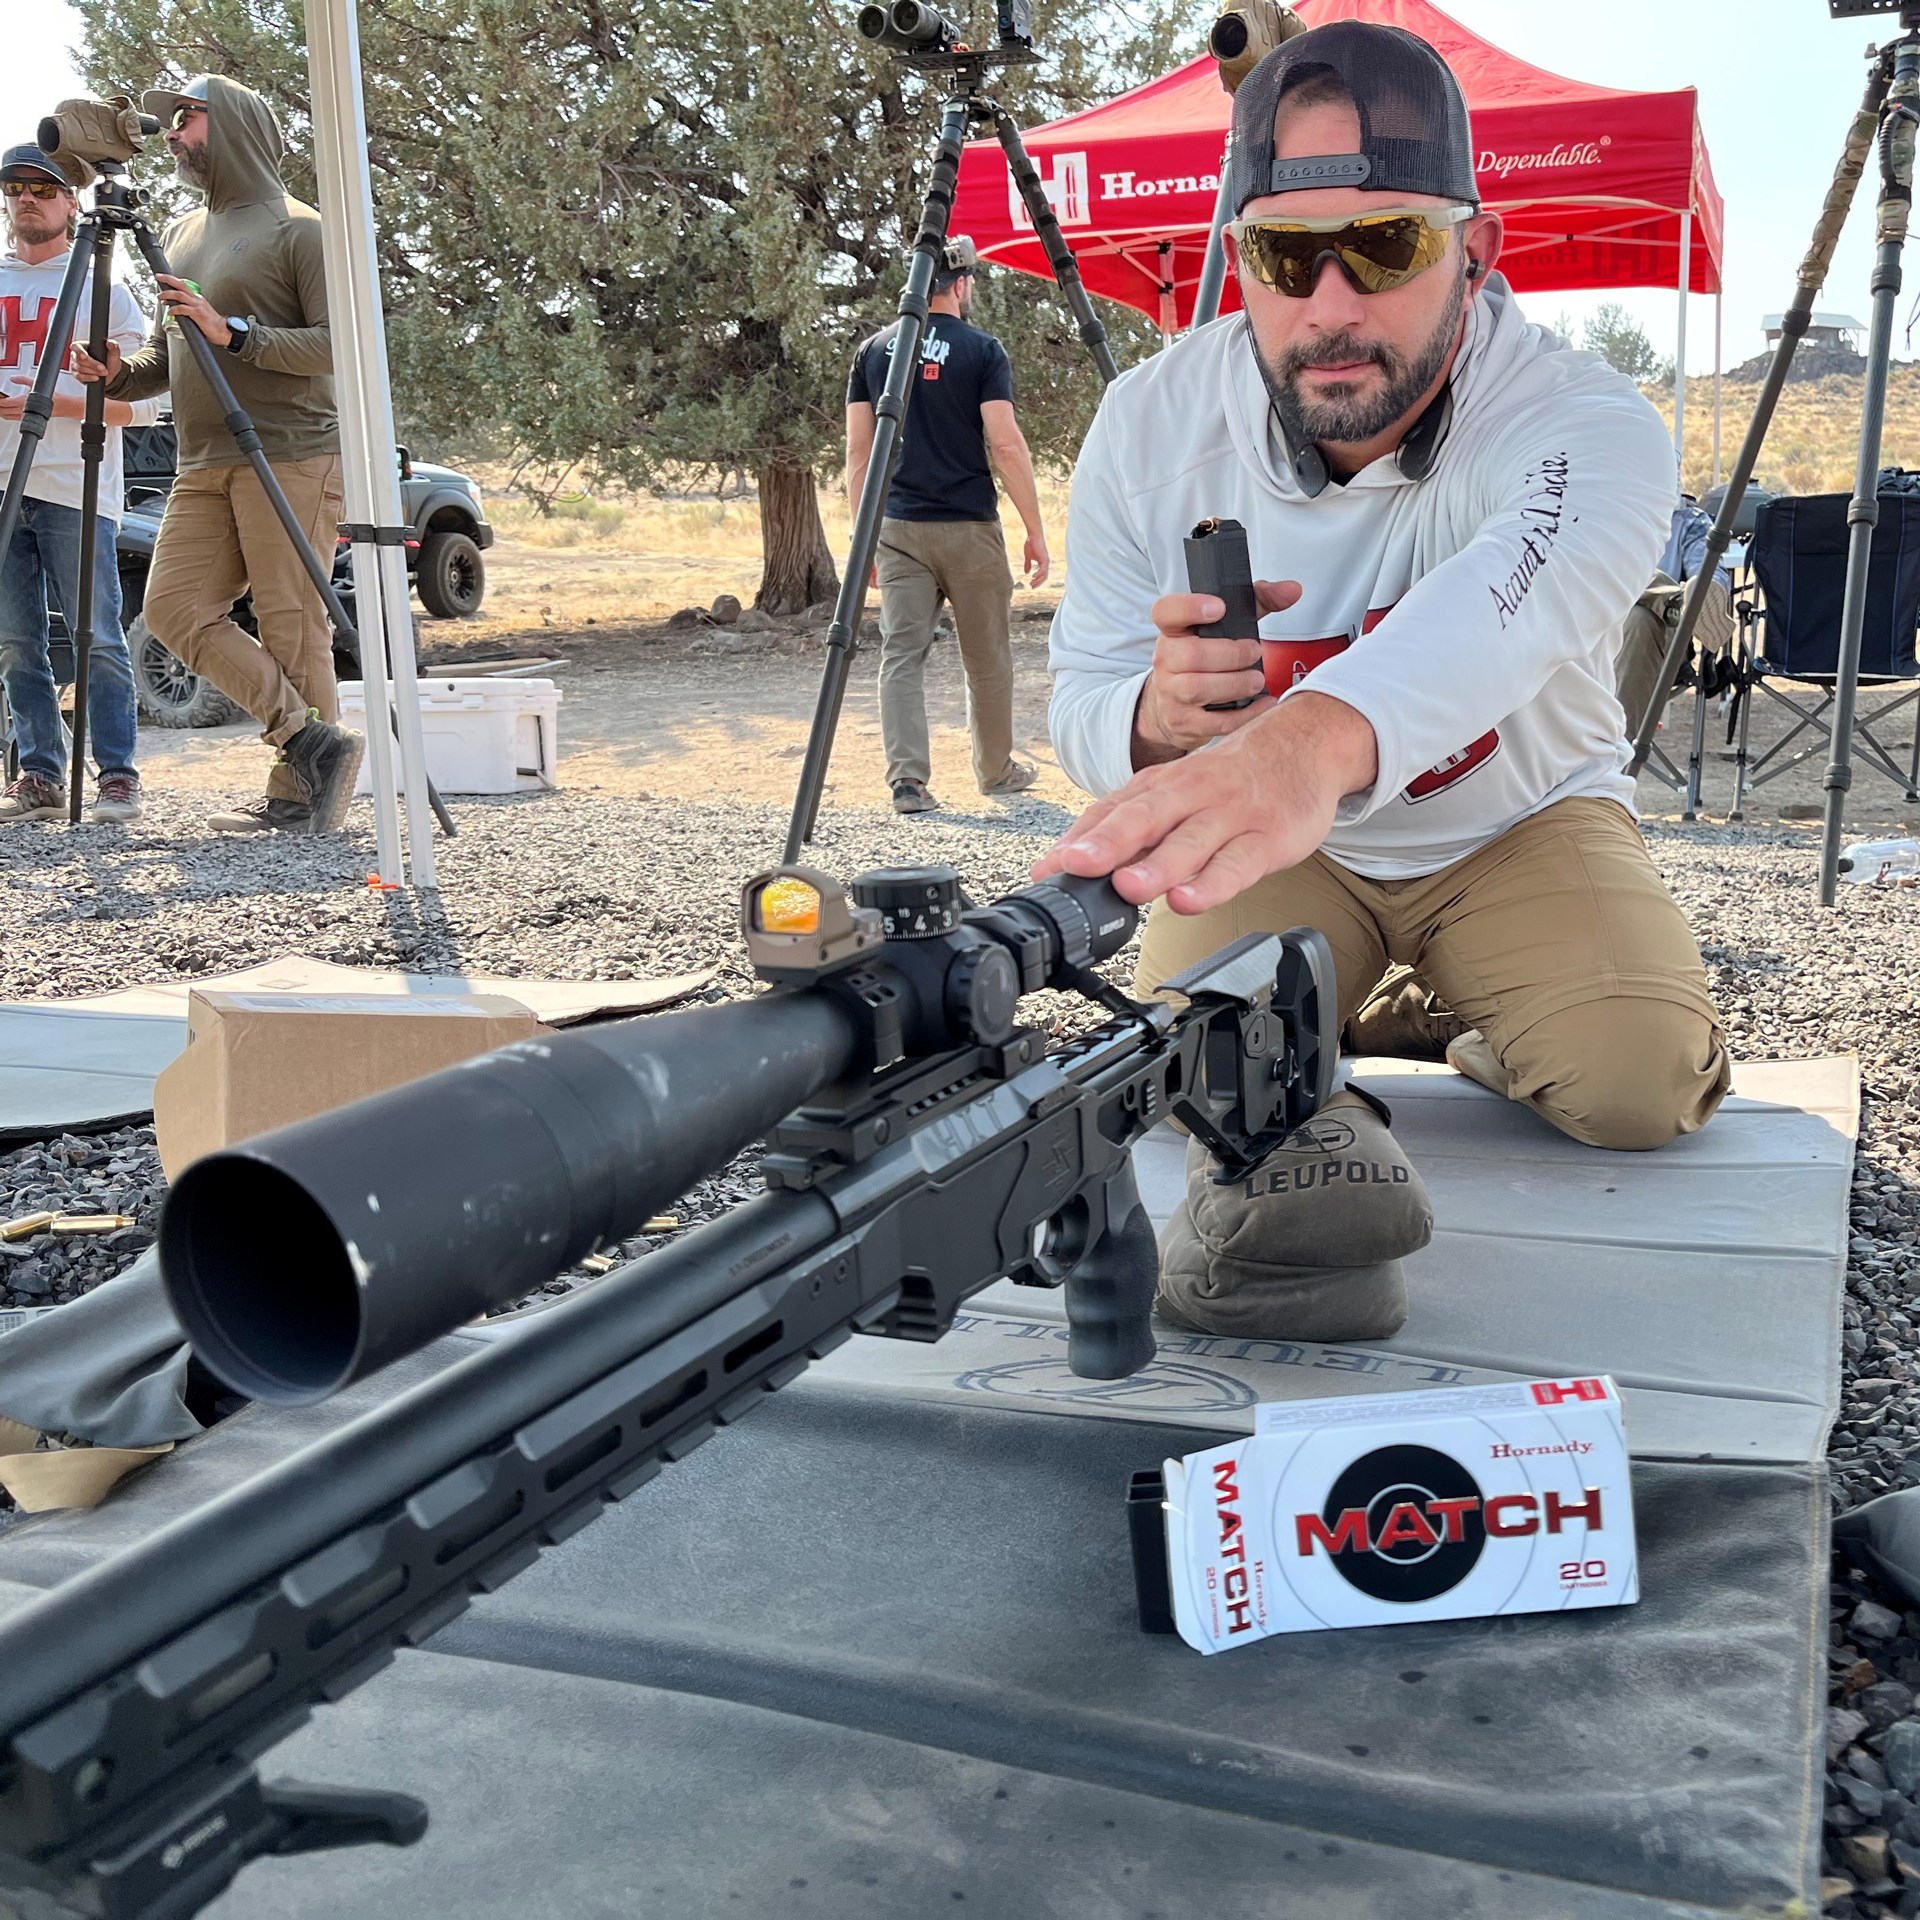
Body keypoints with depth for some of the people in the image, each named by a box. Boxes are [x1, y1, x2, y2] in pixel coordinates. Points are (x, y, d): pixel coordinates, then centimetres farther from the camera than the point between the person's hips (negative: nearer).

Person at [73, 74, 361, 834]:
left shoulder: (297, 229, -1)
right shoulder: (181, 233, 23)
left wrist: (232, 332, -18)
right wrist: (120, 373, 5)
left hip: (290, 459, -8)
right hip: (202, 466, 8)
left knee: (290, 627, -8)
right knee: (176, 609, -3)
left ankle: (299, 790, 0)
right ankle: (310, 739, 1)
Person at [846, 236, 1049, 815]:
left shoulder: (872, 351, 8)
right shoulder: (981, 350, -4)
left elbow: (858, 449, 7)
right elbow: (1006, 444, -10)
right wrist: (1036, 531, -6)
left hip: (897, 527, 3)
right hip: (969, 528, -3)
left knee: (902, 653, 1)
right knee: (987, 657, 11)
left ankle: (907, 778, -11)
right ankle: (997, 769, 24)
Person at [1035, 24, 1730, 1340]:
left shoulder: (1587, 429, -28)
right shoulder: (1151, 427, -17)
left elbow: (1511, 590, -53)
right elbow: (1082, 706, -11)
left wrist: (1318, 732, -76)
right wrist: (1153, 719, -39)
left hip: (1520, 819, -1)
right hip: (1269, 843, 2)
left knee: (1639, 1080, -23)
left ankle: (1459, 1011, 11)